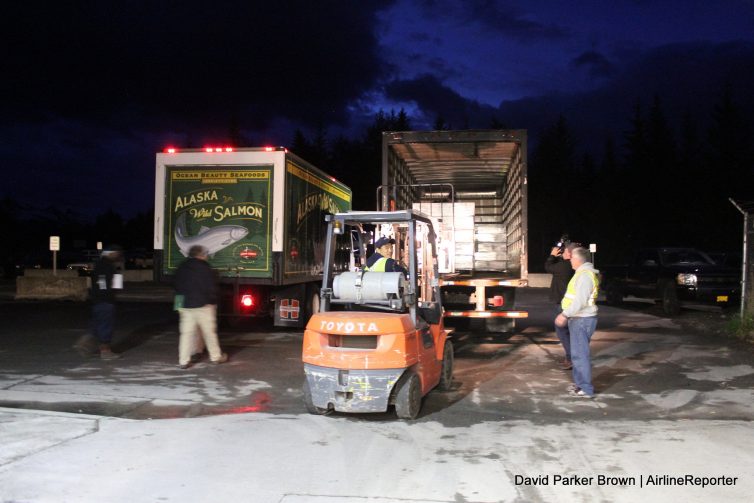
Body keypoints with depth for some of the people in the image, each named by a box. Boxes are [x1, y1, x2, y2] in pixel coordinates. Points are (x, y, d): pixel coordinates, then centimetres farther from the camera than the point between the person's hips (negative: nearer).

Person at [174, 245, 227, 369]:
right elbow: (211, 287, -11)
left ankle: (183, 361, 2)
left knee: (186, 333, 5)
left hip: (185, 306, 5)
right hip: (203, 305, -5)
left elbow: (178, 287, 15)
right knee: (209, 331, 5)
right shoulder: (204, 267, -9)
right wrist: (213, 302, -1)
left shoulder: (181, 268, 11)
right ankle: (215, 357, 15)